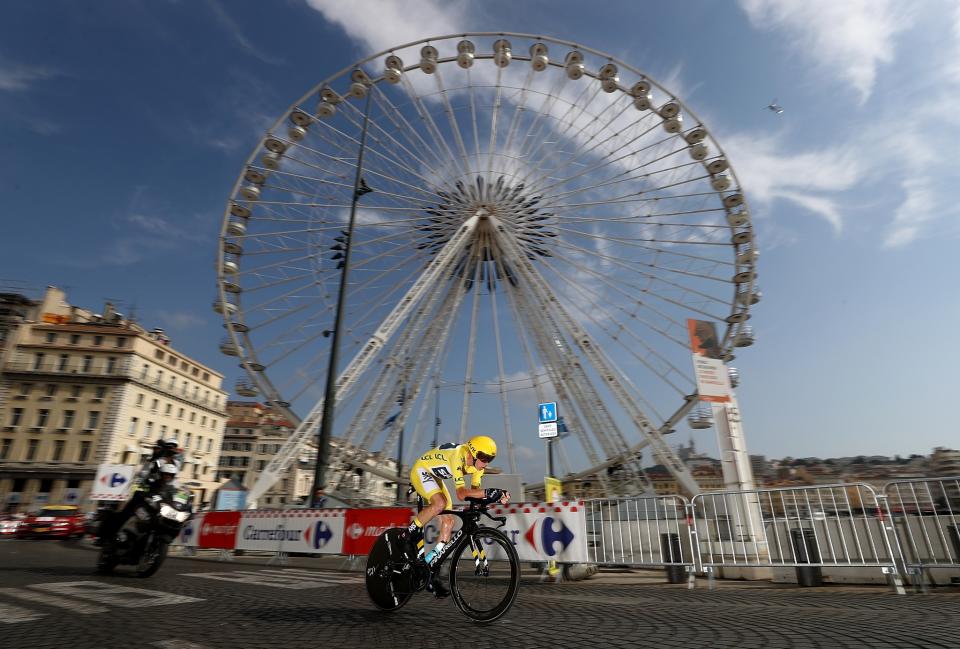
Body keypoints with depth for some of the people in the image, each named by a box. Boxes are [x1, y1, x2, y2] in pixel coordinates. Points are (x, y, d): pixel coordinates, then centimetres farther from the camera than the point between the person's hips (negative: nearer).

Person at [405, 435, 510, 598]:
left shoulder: (477, 462, -11)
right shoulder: (458, 457, -36)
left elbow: (474, 490, -11)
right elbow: (461, 493, -44)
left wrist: (495, 496, -28)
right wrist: (488, 492, -54)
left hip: (435, 478, 8)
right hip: (420, 471, -8)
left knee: (448, 521, -1)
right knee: (440, 503, -35)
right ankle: (412, 532, -10)